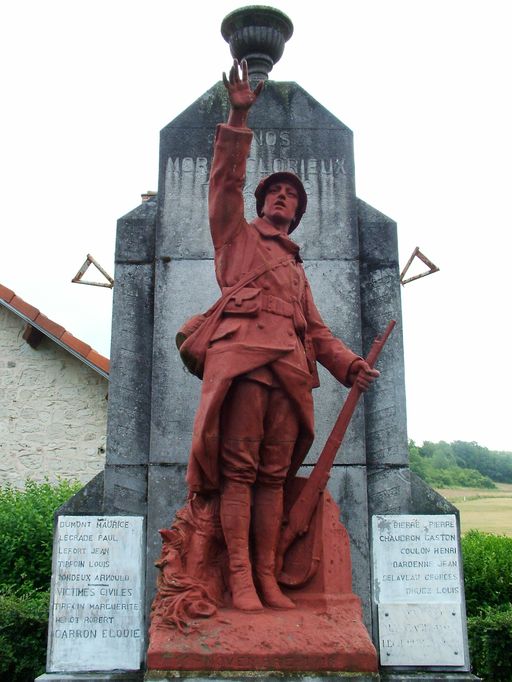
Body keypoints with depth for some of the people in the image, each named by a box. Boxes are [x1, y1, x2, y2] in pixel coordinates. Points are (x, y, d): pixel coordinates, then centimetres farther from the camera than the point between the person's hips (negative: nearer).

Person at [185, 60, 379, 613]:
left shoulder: (295, 266, 31)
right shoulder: (237, 235, 20)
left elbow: (314, 325, 23)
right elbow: (226, 181, 5)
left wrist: (348, 363, 8)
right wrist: (238, 117, -4)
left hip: (289, 367, 5)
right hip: (243, 355, -5)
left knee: (274, 475, 2)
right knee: (239, 469, -9)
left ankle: (268, 577, 4)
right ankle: (240, 578, -8)